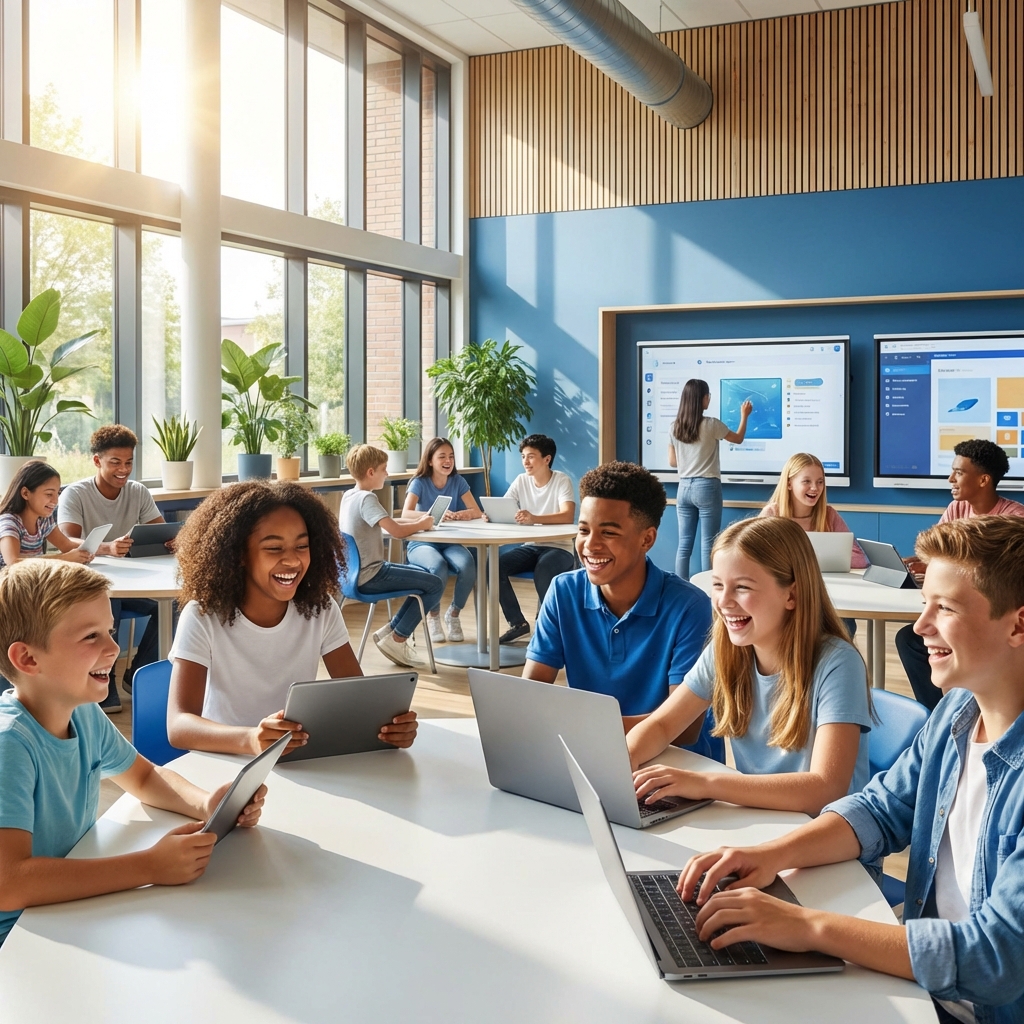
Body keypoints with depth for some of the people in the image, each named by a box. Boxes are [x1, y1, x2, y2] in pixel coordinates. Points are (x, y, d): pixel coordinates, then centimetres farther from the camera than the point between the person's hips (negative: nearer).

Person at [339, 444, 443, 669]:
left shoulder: (349, 495, 10)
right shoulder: (366, 498, -19)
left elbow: (388, 522, 16)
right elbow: (396, 530, -29)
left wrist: (419, 519, 3)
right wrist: (422, 524, -10)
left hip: (358, 572, 10)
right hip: (370, 576, -10)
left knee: (424, 574, 22)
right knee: (435, 584, -8)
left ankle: (390, 631, 17)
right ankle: (396, 640, 0)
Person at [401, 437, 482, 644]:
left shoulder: (458, 481, 1)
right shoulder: (419, 483, -8)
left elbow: (477, 512, -5)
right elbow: (406, 514, -24)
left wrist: (461, 514, -29)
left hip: (450, 543, 3)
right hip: (422, 543, -3)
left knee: (468, 565, -30)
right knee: (438, 567, -36)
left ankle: (453, 613, -4)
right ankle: (432, 615, -7)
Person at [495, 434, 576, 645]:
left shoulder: (562, 481, -12)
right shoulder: (521, 481, 3)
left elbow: (568, 516, -28)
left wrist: (534, 519, -45)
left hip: (559, 548, -5)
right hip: (530, 547, 5)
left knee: (543, 570, -36)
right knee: (495, 564, -19)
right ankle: (517, 623, -6)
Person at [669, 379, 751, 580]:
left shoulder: (675, 428, 4)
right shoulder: (711, 424, -10)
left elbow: (672, 462, 10)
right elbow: (738, 439, 6)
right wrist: (744, 415, 19)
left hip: (684, 488, 5)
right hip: (706, 487, -5)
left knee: (684, 543, 8)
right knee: (708, 544, -1)